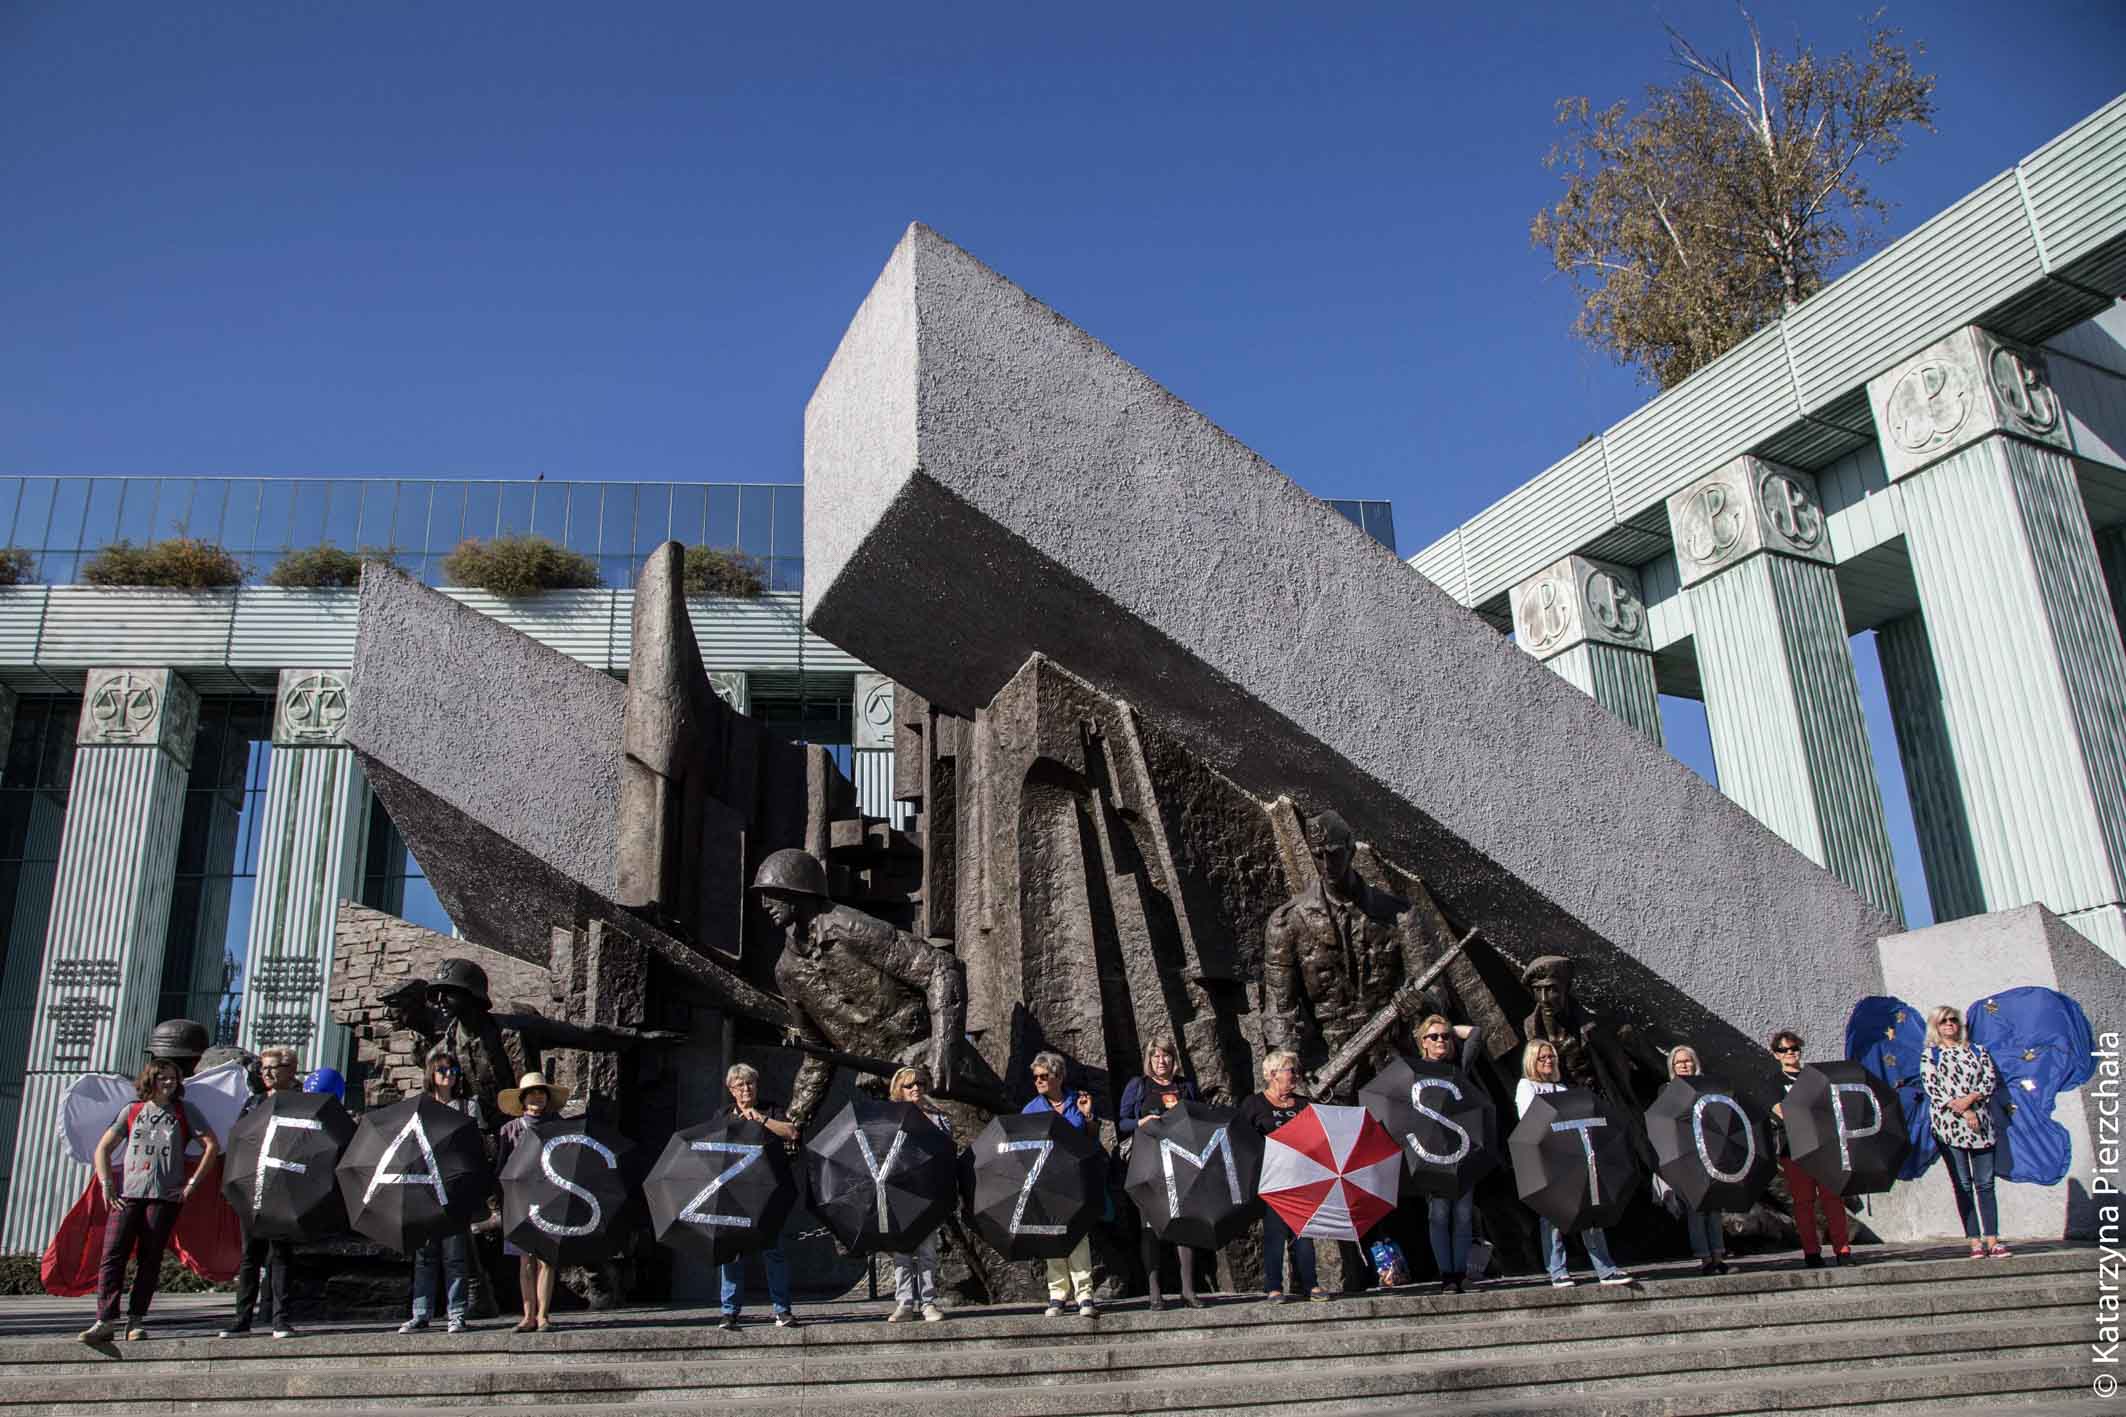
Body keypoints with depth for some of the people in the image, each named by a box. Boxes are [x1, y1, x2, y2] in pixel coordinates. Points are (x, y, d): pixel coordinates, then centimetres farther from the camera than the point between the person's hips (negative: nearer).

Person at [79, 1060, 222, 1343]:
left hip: (165, 1196, -1)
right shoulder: (132, 1112, 14)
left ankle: (136, 1320, 5)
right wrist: (106, 1185, 3)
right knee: (112, 1255, -9)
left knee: (149, 1259, -1)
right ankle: (105, 1321, -8)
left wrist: (193, 1182, 1)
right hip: (126, 1195, 1)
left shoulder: (184, 1111, 10)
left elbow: (212, 1145, 7)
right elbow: (103, 1149, 15)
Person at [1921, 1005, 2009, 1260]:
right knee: (1963, 1185, -2)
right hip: (1949, 1124, -2)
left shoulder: (1977, 1051, 15)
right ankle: (1974, 1241, -2)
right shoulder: (1929, 1055, 7)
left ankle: (1992, 1239, -2)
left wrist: (1970, 1099, -12)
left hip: (1980, 1123, 2)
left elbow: (1991, 1080, 4)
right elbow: (1933, 1090, -3)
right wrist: (1964, 1113, -13)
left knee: (1985, 1183, -2)